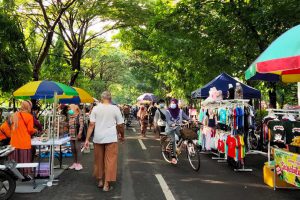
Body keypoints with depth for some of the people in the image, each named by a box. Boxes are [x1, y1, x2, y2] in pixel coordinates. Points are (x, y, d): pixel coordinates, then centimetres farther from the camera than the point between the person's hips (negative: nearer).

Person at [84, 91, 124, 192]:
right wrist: (122, 136, 16)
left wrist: (87, 139, -2)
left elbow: (91, 125, -4)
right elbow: (120, 125, 0)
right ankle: (107, 184, 4)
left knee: (98, 160, 16)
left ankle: (100, 181, 28)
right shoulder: (115, 109, -2)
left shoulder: (95, 108, 1)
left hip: (98, 138, 2)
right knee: (110, 161, 4)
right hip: (111, 138, -2)